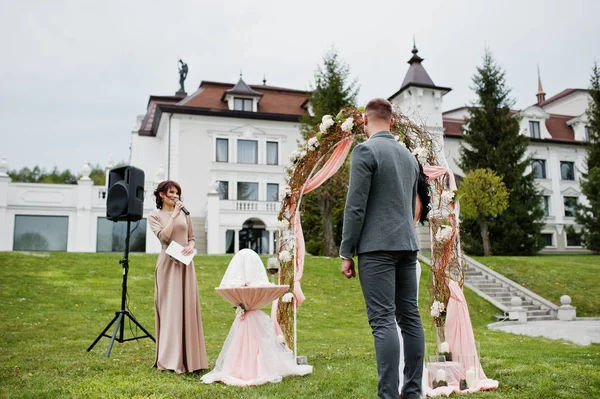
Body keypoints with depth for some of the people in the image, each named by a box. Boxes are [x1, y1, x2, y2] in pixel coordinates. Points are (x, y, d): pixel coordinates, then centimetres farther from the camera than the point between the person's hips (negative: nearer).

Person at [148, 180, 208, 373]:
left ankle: (188, 356, 10)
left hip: (186, 264, 4)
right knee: (169, 308, -2)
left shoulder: (184, 213, 12)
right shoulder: (154, 215, 2)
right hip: (168, 264, -4)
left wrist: (191, 246, -6)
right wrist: (174, 214, -12)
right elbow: (164, 237, -14)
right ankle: (170, 358, 5)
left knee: (188, 308, 3)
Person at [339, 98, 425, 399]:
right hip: (407, 245, 8)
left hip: (377, 247, -7)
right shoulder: (408, 155, 16)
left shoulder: (365, 150, -7)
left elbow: (355, 206, -12)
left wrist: (346, 253, -7)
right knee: (409, 316, 8)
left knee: (383, 321, -8)